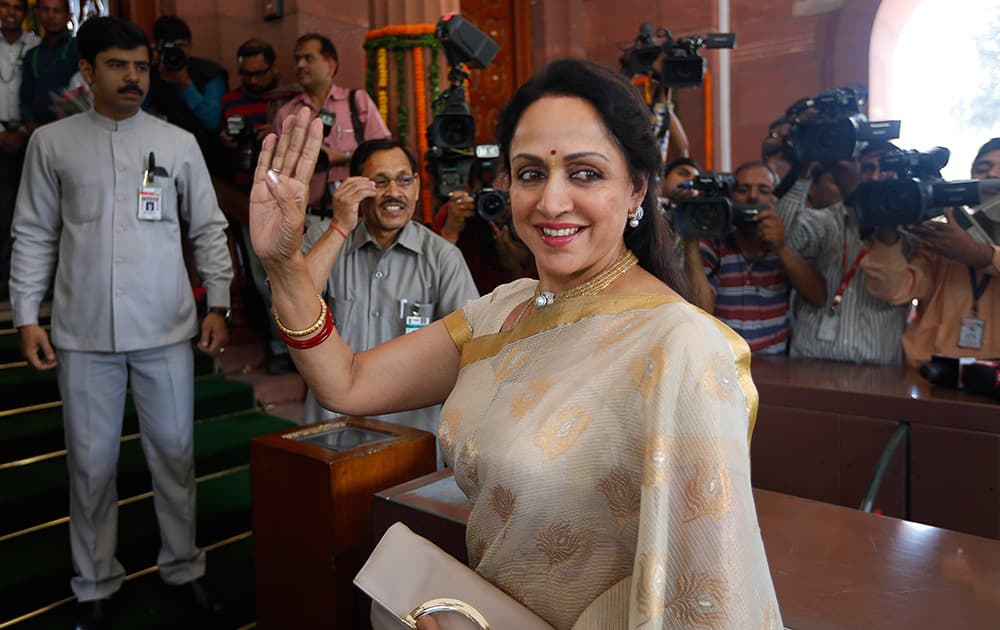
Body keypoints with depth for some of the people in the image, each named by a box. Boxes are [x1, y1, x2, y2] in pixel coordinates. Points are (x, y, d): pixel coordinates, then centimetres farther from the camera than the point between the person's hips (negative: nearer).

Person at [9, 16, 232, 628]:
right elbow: (35, 236, 6)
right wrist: (27, 317, 1)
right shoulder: (52, 142, 6)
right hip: (84, 334, 0)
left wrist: (218, 305, 1)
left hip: (166, 331, 0)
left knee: (176, 453, 8)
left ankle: (185, 566, 26)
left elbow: (210, 229, 7)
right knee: (92, 463, 9)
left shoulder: (178, 142, 5)